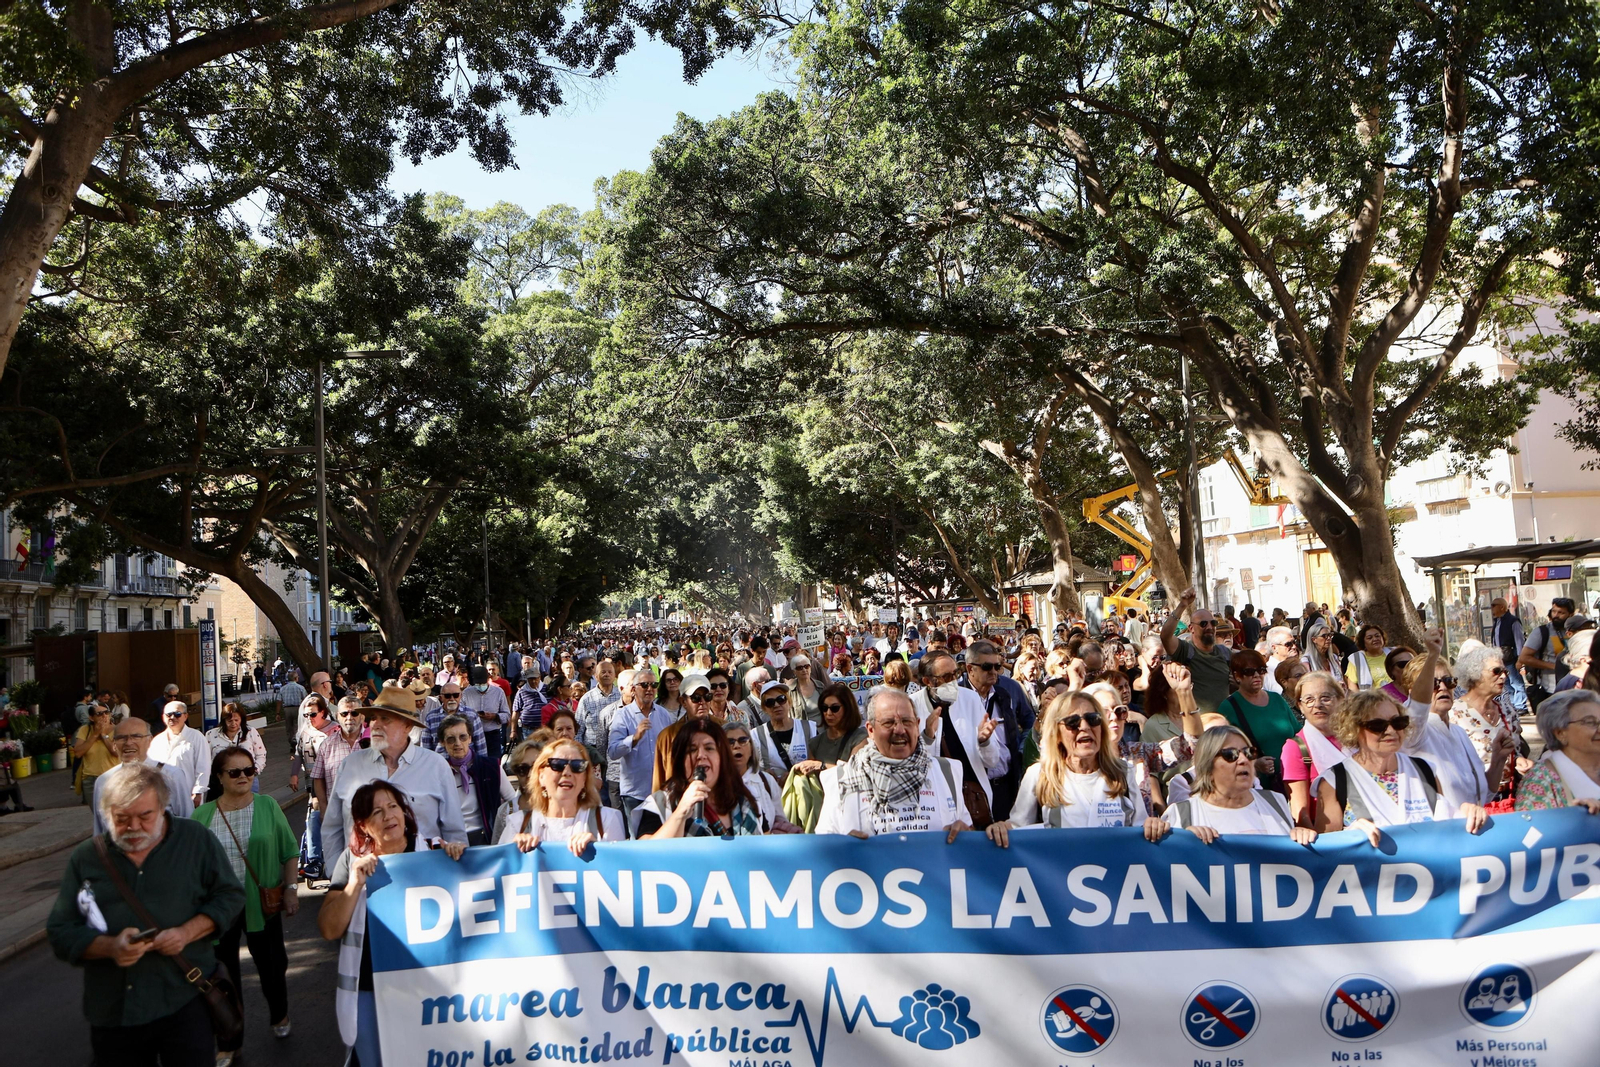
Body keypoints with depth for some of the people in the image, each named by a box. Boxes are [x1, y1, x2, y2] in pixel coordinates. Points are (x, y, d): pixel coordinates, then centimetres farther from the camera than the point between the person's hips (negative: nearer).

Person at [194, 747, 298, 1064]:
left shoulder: (268, 807, -3)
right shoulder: (203, 815, 0)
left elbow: (289, 852, 2)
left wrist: (291, 889, -3)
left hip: (262, 904, -1)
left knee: (271, 965, 12)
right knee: (222, 974, 8)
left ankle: (279, 1015, 40)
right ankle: (228, 1042, 24)